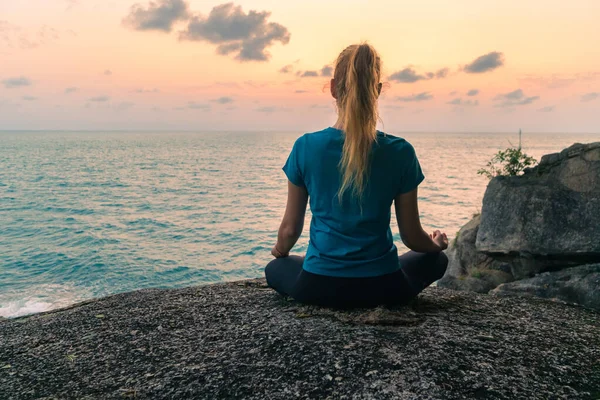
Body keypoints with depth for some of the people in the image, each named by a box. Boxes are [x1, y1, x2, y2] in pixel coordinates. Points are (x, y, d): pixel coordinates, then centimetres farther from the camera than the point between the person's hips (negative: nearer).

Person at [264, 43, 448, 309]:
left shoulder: (306, 147, -9)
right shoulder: (400, 152, -10)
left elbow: (290, 228, 0)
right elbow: (412, 237, -1)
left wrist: (280, 250, 25)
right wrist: (437, 244, 24)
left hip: (319, 287, 1)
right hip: (382, 287, 0)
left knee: (274, 269, 34)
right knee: (436, 259, 31)